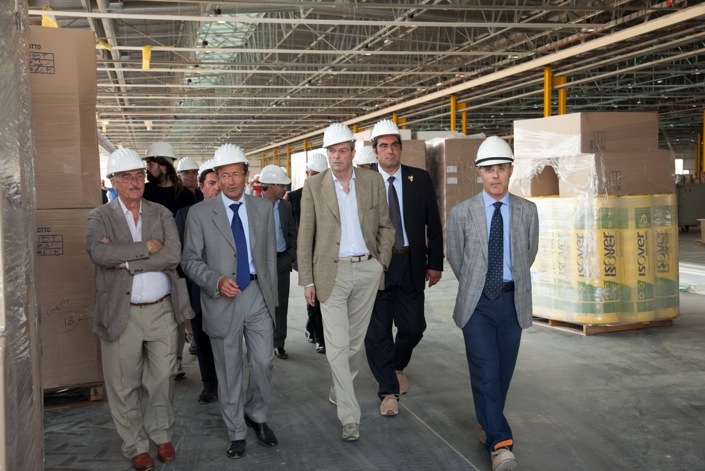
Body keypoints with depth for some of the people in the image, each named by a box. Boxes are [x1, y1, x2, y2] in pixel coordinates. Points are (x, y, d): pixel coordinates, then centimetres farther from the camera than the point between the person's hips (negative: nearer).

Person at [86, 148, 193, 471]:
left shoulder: (161, 214, 6)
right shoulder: (100, 217, -1)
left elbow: (173, 255, -10)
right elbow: (99, 253, -21)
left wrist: (127, 260, -16)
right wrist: (146, 247, -16)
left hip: (161, 310, 2)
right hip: (121, 313, -2)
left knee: (161, 378, 13)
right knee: (125, 384, 7)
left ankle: (162, 435, 32)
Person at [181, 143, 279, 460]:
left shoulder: (263, 209, 6)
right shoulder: (200, 213, -3)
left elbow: (270, 255, 10)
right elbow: (190, 260, -3)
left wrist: (272, 296, 8)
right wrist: (216, 281, -19)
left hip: (257, 295, 2)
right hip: (222, 300, -2)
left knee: (263, 362, 2)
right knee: (229, 372, 8)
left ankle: (256, 416, 30)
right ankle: (236, 433, 25)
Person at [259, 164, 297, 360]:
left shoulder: (286, 206, 6)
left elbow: (293, 233, 11)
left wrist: (291, 256, 1)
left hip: (282, 261, 4)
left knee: (281, 304, 8)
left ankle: (279, 344, 17)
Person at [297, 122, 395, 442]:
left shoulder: (373, 181, 3)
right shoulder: (314, 185, -2)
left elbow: (385, 226, 11)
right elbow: (305, 236, 0)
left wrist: (382, 261, 1)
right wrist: (306, 280, -3)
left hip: (367, 270, 2)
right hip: (332, 272, -2)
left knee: (356, 340, 14)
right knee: (337, 346, -5)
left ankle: (339, 389, 38)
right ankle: (350, 417, 1)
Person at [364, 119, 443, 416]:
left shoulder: (420, 179, 3)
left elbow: (433, 224, 5)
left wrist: (435, 263, 2)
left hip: (411, 265, 2)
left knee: (413, 327, 9)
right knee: (378, 332, 3)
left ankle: (397, 366, 40)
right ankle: (388, 390, 19)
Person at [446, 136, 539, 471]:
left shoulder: (527, 211, 2)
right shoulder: (462, 213, -2)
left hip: (512, 301, 2)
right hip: (477, 302, -2)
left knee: (503, 372, 8)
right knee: (485, 372, -10)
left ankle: (489, 427, 30)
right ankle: (500, 444, -8)